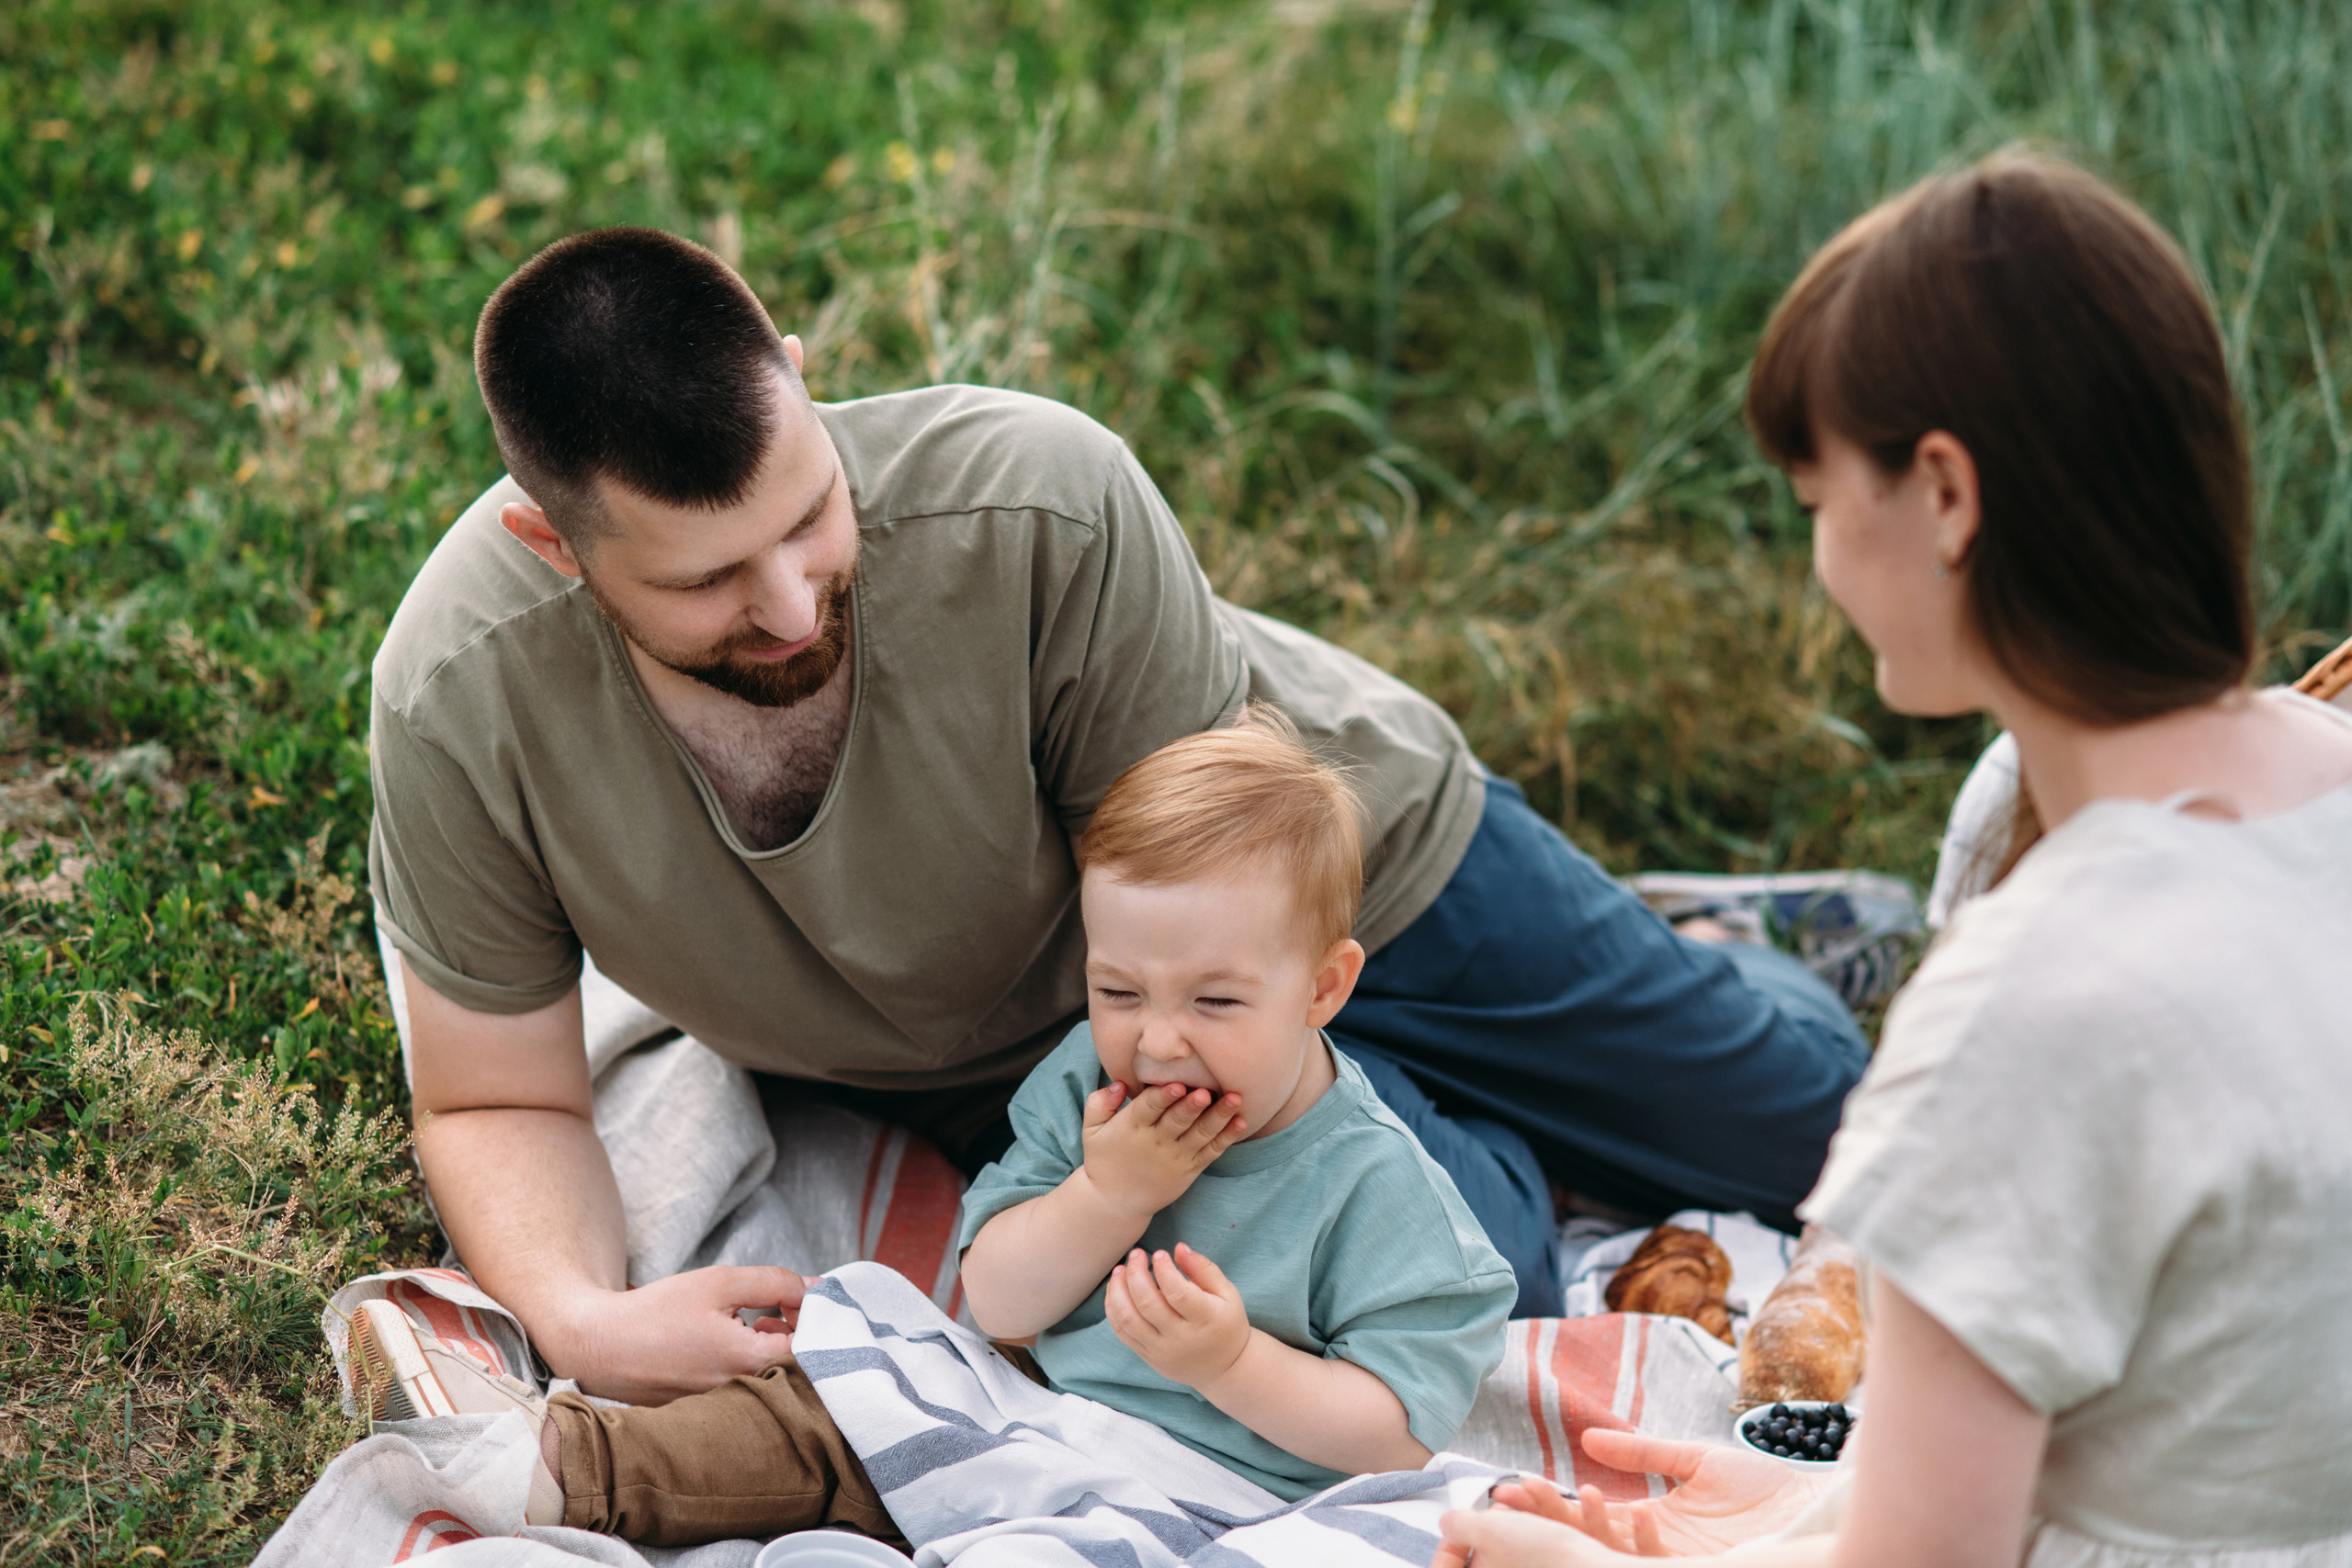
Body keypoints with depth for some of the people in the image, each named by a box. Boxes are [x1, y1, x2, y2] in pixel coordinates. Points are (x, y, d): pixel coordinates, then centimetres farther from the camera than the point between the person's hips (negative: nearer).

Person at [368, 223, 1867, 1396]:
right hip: (1018, 1064, 1)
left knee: (1809, 1124, 8)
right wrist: (585, 1321, -36)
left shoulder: (1045, 504, -40)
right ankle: (1472, 1137, 14)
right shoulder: (463, 705, -30)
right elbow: (499, 1104, -15)